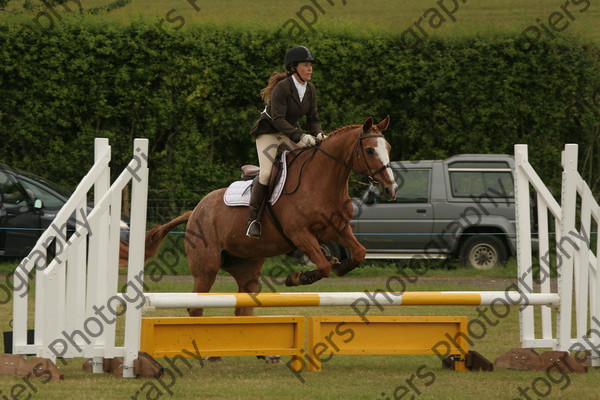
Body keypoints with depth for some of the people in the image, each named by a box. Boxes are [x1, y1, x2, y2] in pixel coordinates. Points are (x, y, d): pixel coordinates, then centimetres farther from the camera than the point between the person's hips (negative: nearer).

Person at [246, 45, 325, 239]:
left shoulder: (310, 89, -1)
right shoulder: (282, 88, -23)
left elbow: (313, 118, 4)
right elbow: (278, 119, -27)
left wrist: (317, 135, -17)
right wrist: (301, 137, -34)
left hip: (290, 132, 7)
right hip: (268, 132, -7)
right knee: (265, 173, -22)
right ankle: (253, 220, -13)